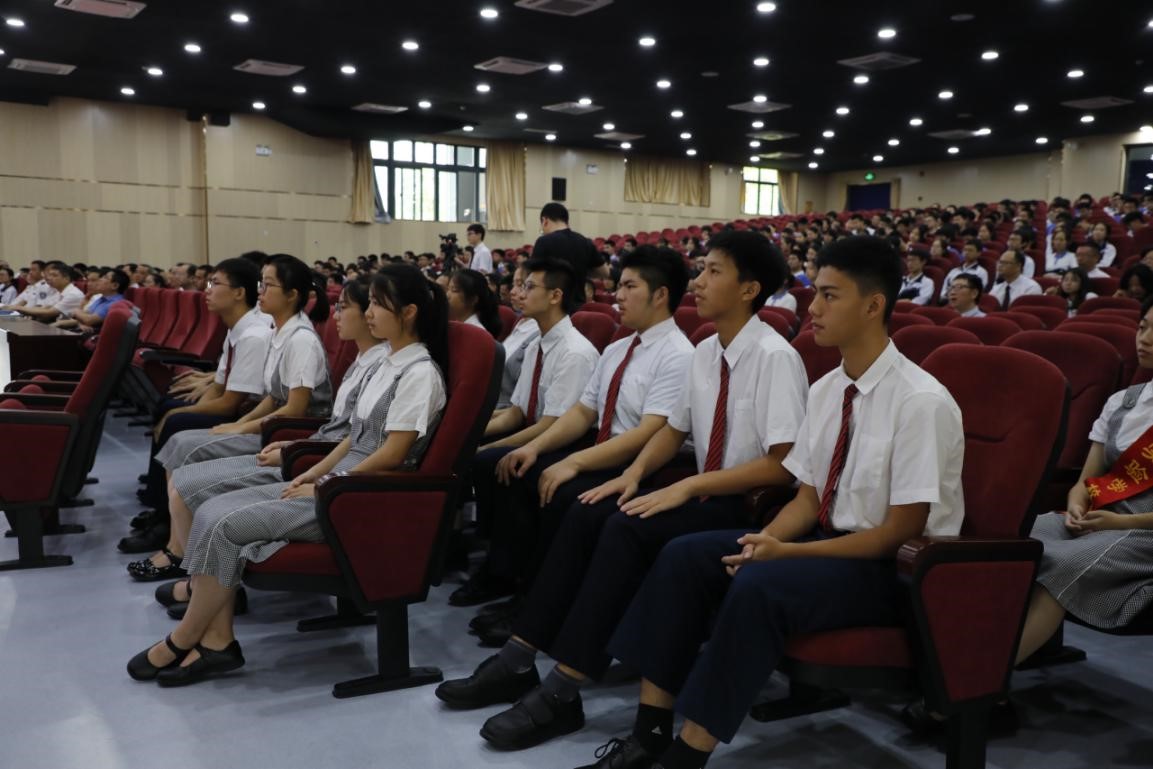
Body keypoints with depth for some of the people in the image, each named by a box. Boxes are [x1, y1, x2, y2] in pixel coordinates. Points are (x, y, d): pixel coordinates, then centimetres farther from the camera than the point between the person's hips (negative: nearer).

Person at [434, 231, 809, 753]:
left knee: (628, 528, -28)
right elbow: (674, 429, 17)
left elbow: (782, 466, -21)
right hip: (705, 494, 8)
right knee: (587, 513, -10)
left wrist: (688, 486, -23)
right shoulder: (705, 352, 8)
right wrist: (636, 472, -2)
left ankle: (561, 692, -21)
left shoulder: (774, 357, -17)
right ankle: (519, 662, -6)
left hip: (750, 506, -8)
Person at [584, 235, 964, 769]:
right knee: (685, 555, -9)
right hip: (829, 540, 7)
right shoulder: (826, 389, 4)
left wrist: (787, 552, -22)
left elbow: (902, 531, -19)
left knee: (759, 584, -32)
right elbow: (808, 498, 8)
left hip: (896, 568, -7)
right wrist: (765, 541, -13)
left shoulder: (921, 401, -19)